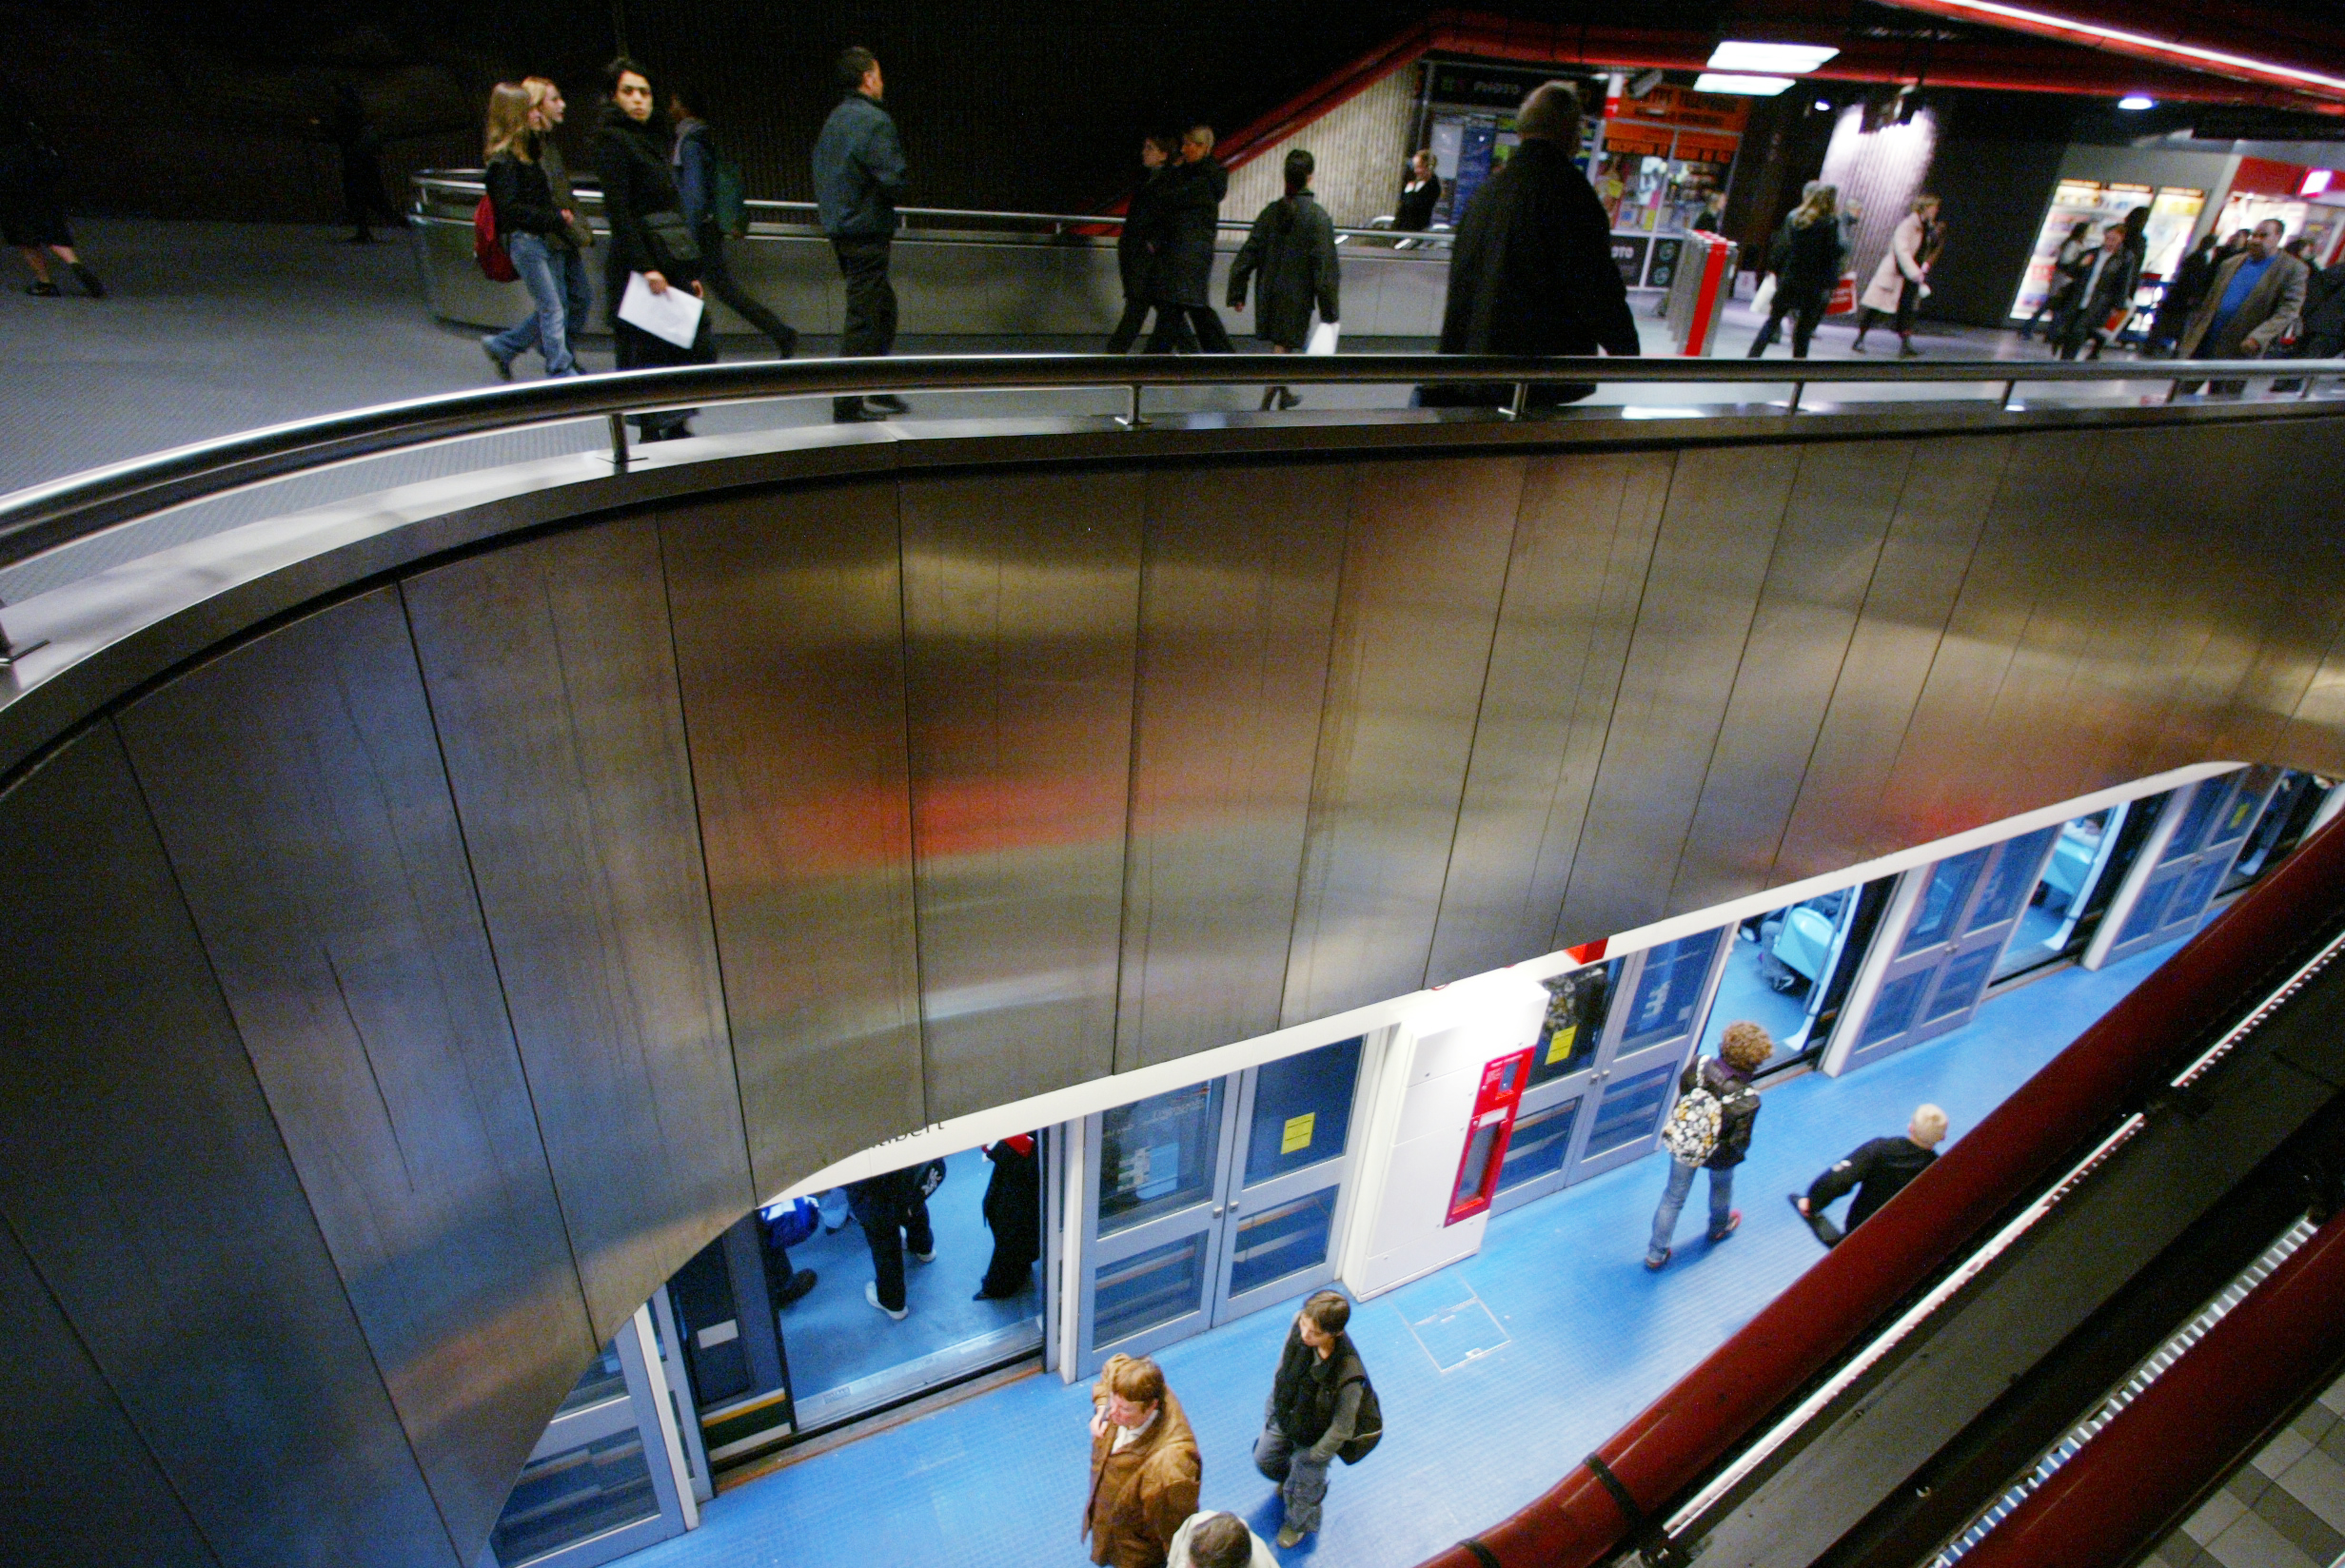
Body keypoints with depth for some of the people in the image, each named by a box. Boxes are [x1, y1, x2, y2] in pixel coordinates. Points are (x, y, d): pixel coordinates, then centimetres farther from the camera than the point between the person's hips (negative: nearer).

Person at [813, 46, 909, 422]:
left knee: (884, 306, 20)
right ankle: (848, 408, -2)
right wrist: (892, 195, 1)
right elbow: (895, 180, -18)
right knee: (862, 319, -5)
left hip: (840, 230, 9)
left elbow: (822, 175, 19)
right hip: (867, 232, -9)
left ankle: (877, 392, 28)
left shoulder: (833, 120, 14)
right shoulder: (874, 120, -13)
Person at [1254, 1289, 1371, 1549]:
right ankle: (1290, 1477, 62)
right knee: (1264, 1460, 27)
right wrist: (1274, 1406, 5)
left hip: (1315, 1437, -4)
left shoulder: (1348, 1374, -44)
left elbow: (1342, 1428, -25)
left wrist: (1315, 1456, -10)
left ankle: (1299, 1522, 59)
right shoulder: (1299, 1323, -31)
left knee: (1305, 1484, 24)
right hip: (1284, 1416, 4)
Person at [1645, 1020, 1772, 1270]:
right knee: (1721, 1187, 34)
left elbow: (1681, 1089, -8)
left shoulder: (1699, 1065, -28)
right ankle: (1719, 1227, 65)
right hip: (1718, 1158, -2)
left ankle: (1656, 1253, 35)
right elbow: (1739, 1144, -24)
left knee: (1674, 1196, 22)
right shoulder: (1747, 1101, -36)